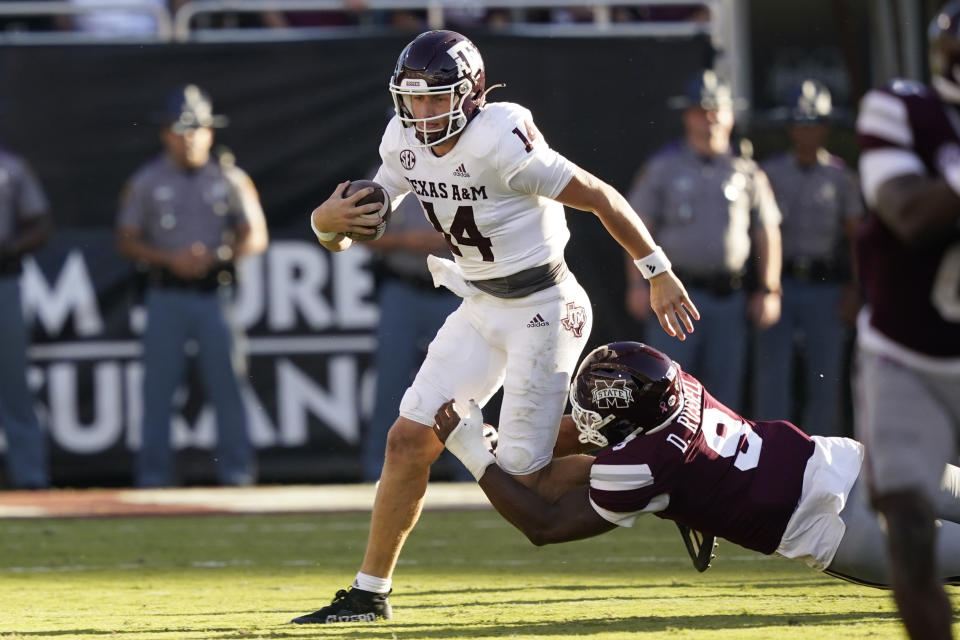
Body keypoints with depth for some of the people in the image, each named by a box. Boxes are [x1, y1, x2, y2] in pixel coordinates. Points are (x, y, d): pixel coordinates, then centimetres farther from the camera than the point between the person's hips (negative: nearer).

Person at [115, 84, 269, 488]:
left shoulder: (230, 179, 7)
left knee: (226, 383, -1)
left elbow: (255, 237, 5)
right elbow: (126, 242, 4)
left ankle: (236, 470, 4)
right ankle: (153, 476, 3)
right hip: (166, 296, 0)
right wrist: (170, 259, -12)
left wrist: (217, 256, -13)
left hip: (215, 292, 0)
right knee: (157, 386, -2)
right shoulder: (145, 182, 6)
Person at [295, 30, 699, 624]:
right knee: (409, 442, 3)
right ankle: (369, 593, 12)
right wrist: (328, 222, -16)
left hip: (541, 309, -8)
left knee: (526, 475, -7)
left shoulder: (500, 141, -25)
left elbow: (599, 196, -19)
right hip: (481, 309, 8)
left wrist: (659, 273, -15)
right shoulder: (405, 142, -1)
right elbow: (360, 225, 9)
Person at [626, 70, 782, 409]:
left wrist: (769, 290, 6)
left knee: (725, 392, 5)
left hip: (730, 298, 2)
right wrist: (637, 284, -5)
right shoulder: (663, 167, 5)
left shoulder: (746, 172, 10)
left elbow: (766, 233, 13)